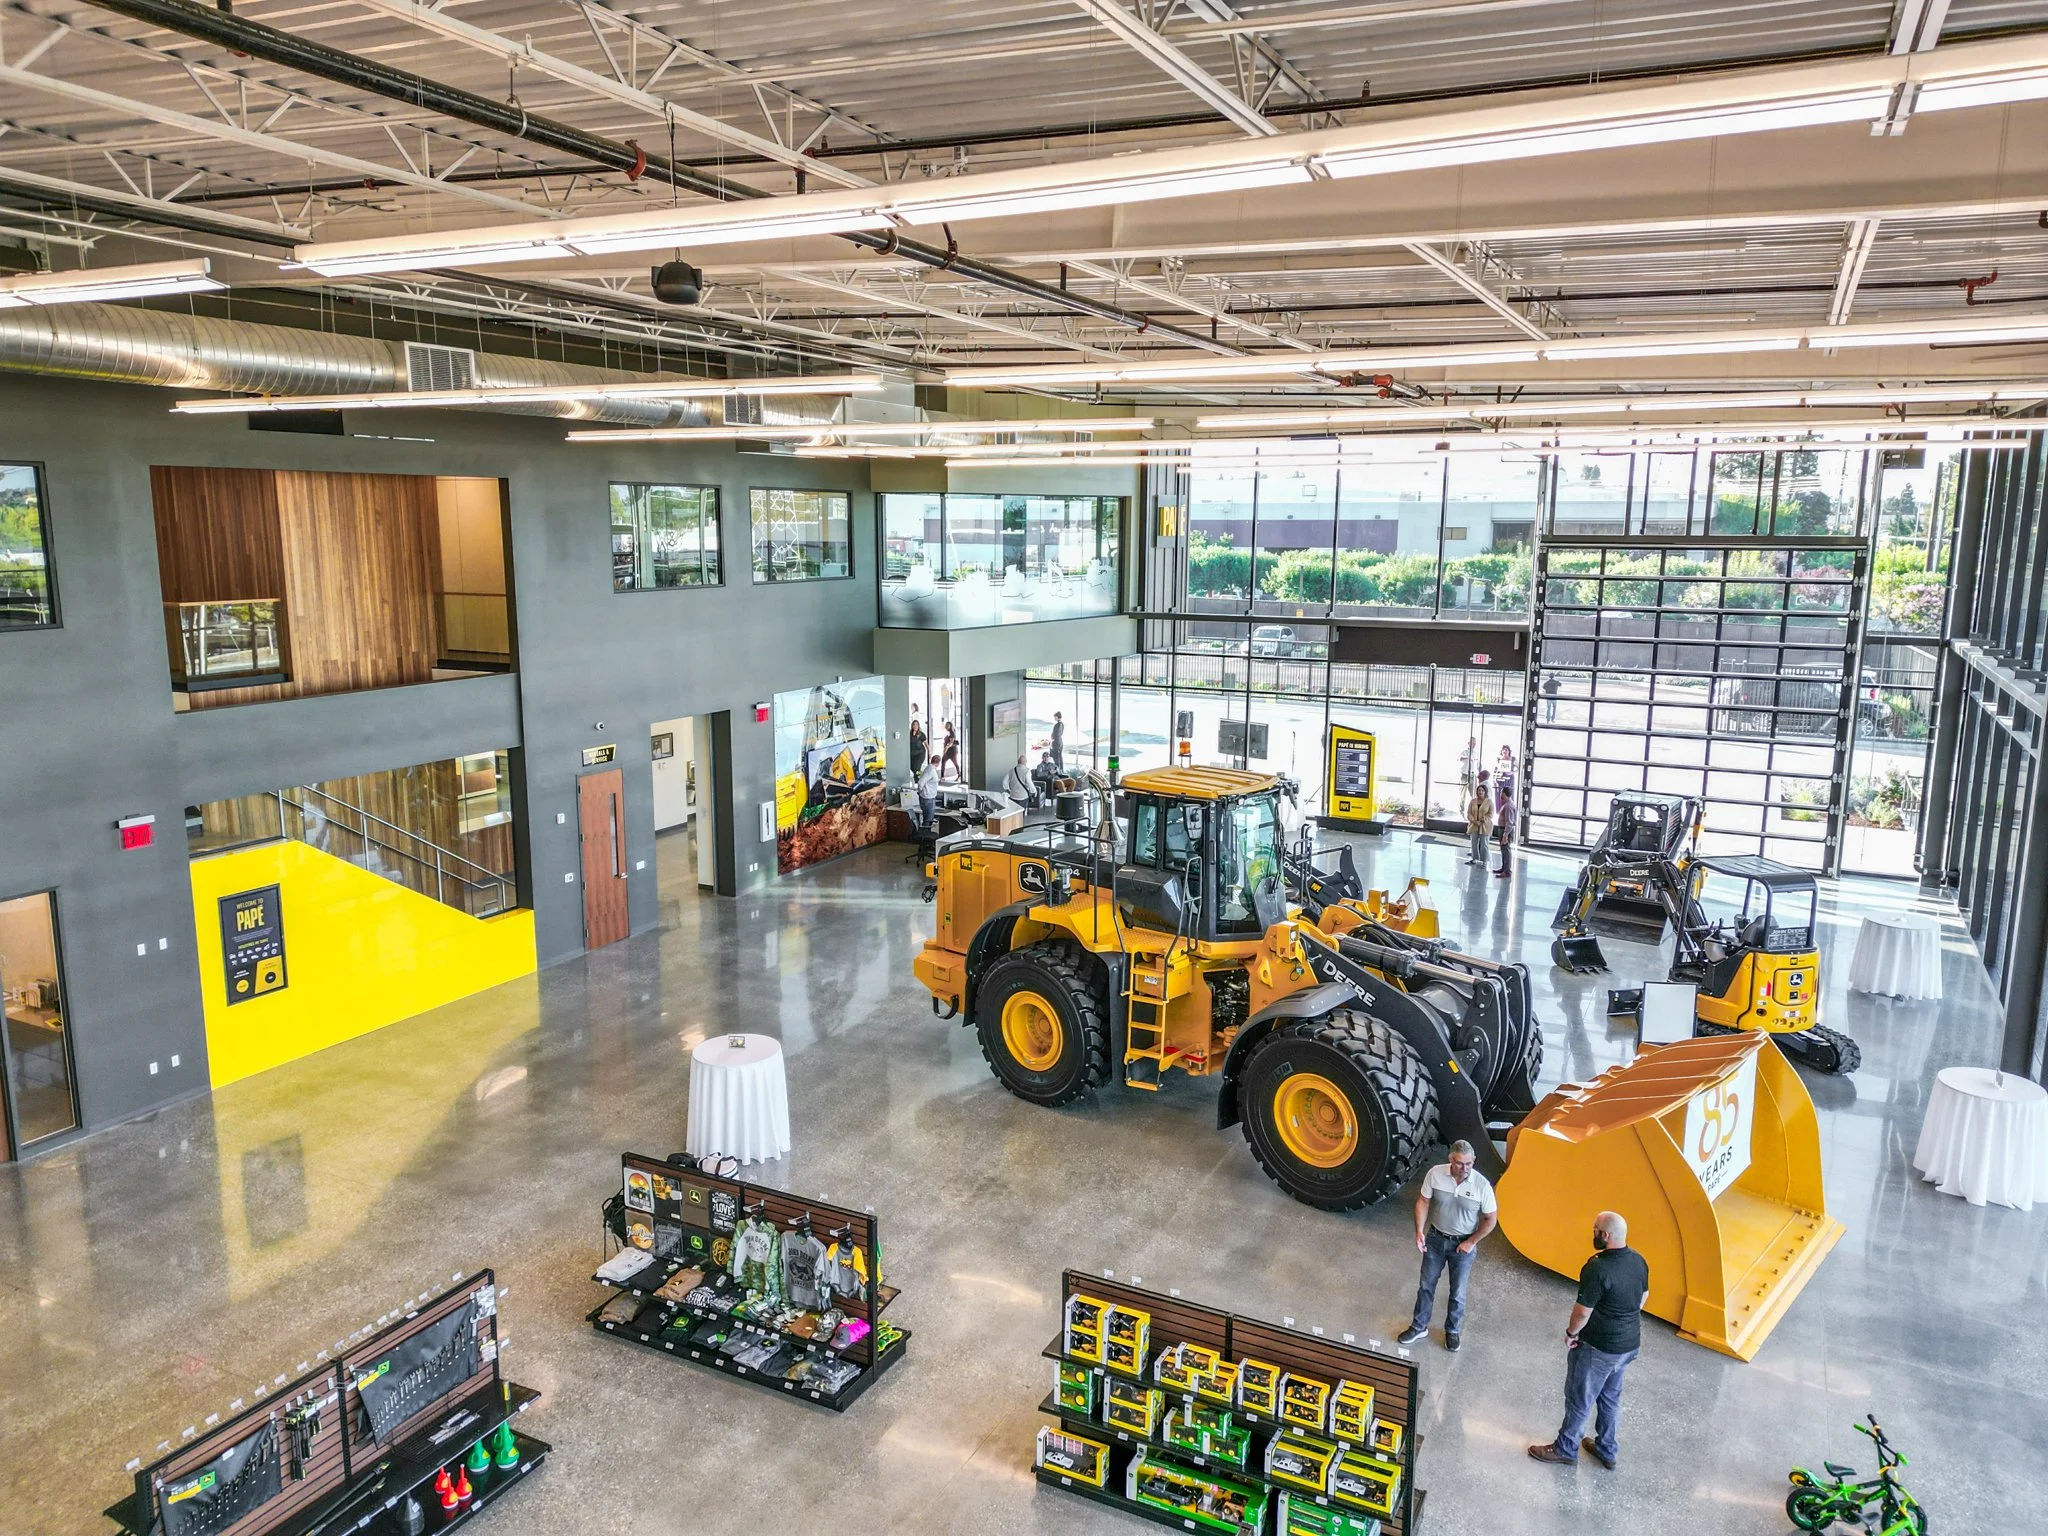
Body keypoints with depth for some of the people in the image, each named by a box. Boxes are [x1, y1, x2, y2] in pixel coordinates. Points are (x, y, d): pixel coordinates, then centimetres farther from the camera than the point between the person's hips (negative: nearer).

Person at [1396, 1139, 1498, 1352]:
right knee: (1426, 1285, 15)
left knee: (1458, 1292, 13)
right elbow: (1423, 1201, -5)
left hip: (1463, 1244, -2)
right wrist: (1419, 1230, -13)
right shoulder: (1435, 1174, -18)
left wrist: (1472, 1242, -10)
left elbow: (1491, 1218, -10)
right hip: (1435, 1239, 2)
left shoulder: (1481, 1185, -22)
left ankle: (1452, 1331, 37)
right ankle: (1419, 1327, 34)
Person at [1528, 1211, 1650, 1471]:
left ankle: (1565, 1449, 29)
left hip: (1598, 1349, -7)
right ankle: (1608, 1450, 40)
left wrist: (1570, 1333, -6)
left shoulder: (1597, 1268, -31)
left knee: (1579, 1399, 12)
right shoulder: (1639, 1261, -7)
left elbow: (1583, 1311, -24)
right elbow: (1643, 1296, 10)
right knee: (1611, 1397, 25)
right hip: (1630, 1344, 7)